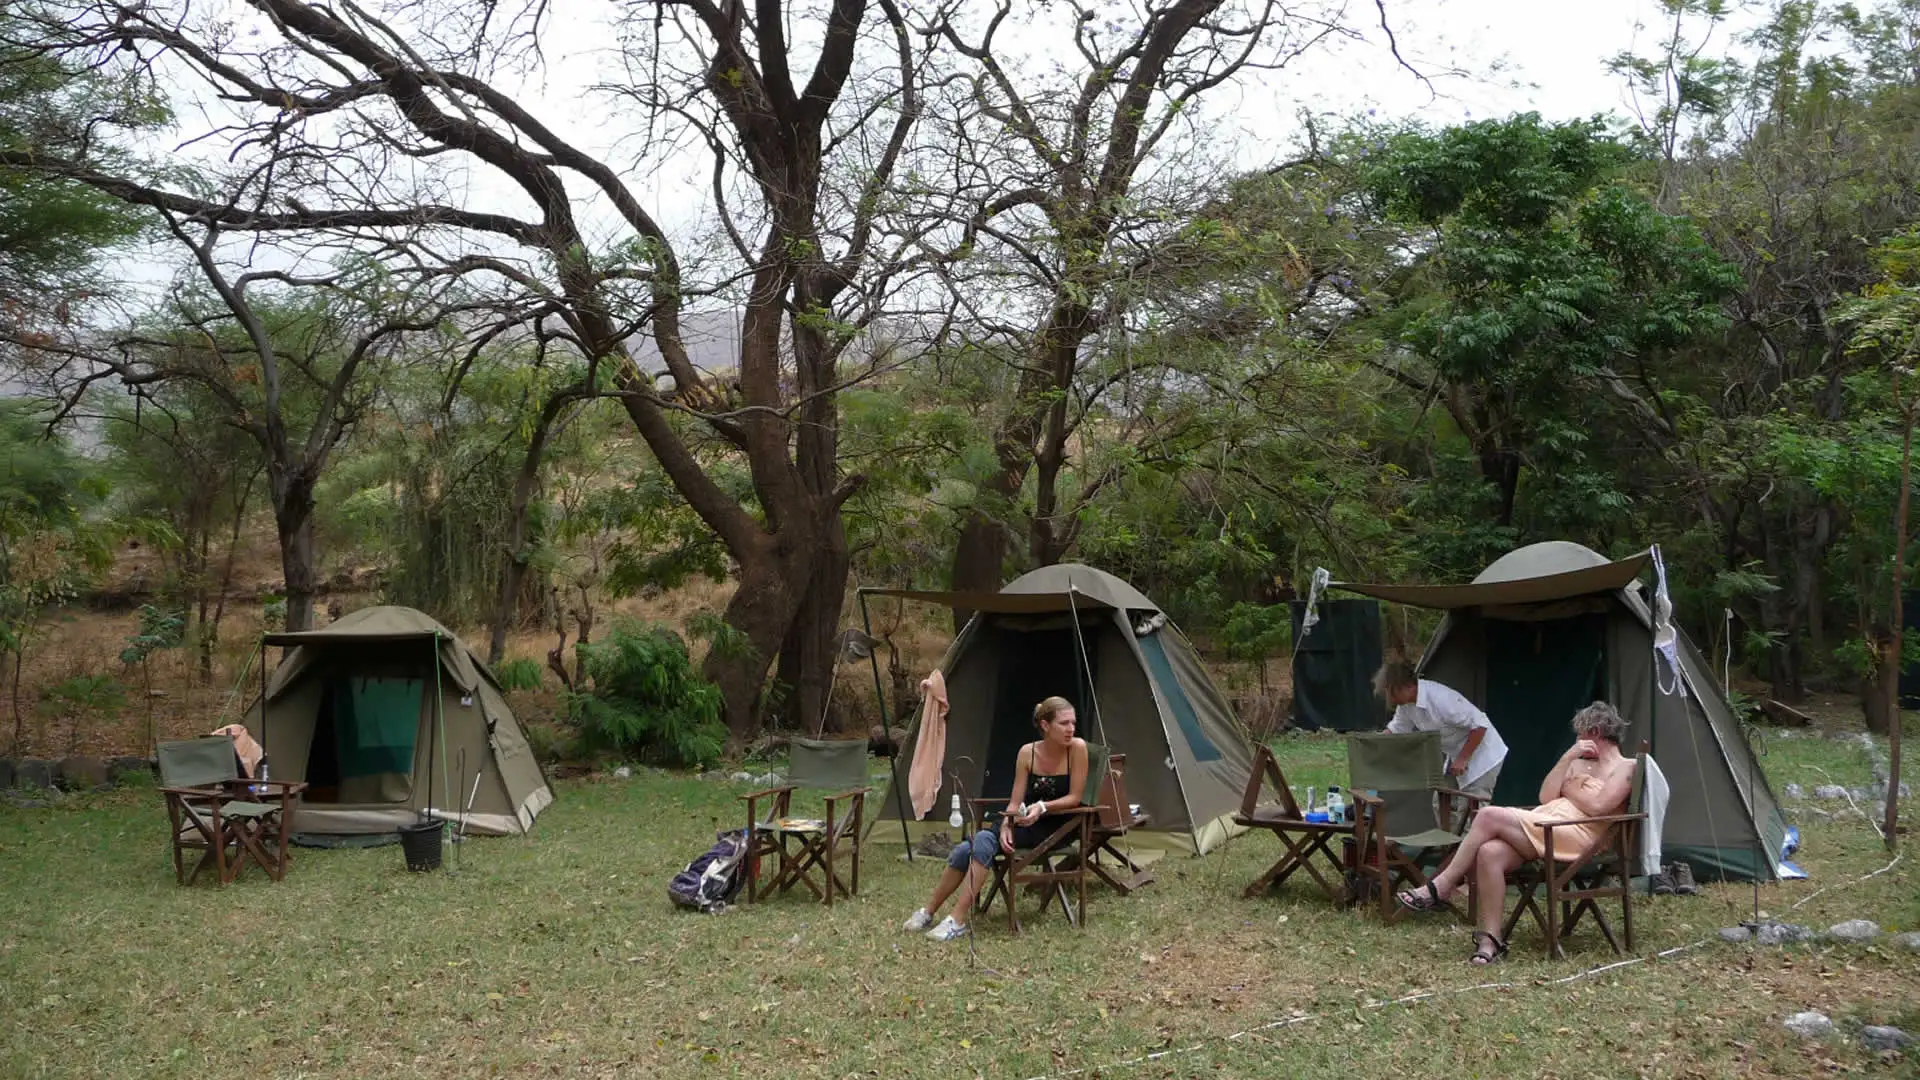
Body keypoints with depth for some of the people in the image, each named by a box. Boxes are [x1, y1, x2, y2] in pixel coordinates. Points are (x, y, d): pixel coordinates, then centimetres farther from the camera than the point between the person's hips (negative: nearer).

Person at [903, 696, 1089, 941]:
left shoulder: (1077, 748, -13)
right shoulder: (1027, 752, -3)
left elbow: (1075, 797, -11)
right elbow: (1015, 801, -3)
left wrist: (1043, 807, -25)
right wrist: (1006, 824, -22)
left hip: (1057, 828, -4)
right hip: (1025, 822, 4)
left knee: (984, 841, -28)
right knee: (964, 850, -18)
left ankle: (958, 921, -27)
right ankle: (927, 912, -1)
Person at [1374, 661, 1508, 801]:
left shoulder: (1440, 699, -33)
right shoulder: (1406, 703, -6)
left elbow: (1480, 725, -29)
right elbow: (1396, 729, 9)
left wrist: (1462, 759, -25)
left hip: (1481, 755, -9)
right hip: (1457, 754, 9)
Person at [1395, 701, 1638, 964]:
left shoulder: (1625, 767, 7)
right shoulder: (1580, 764, 30)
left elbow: (1598, 806, -11)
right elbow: (1545, 797, 15)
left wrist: (1567, 789, 4)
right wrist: (1567, 758, 9)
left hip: (1575, 835, -7)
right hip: (1543, 826, 7)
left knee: (1490, 815, -26)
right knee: (1489, 852, -27)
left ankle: (1441, 888, -20)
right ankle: (1490, 939, -26)